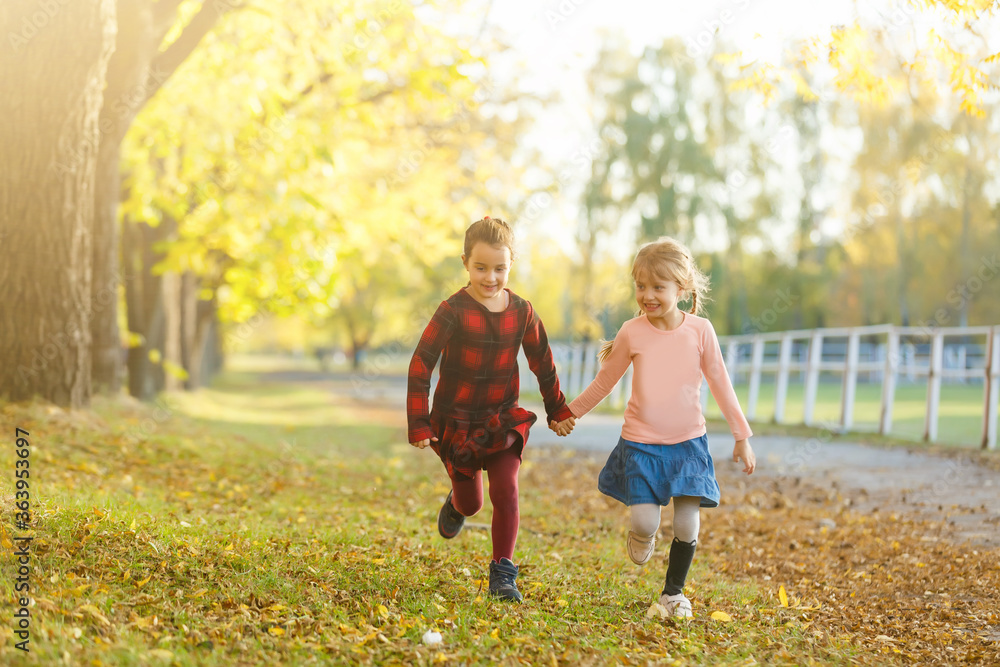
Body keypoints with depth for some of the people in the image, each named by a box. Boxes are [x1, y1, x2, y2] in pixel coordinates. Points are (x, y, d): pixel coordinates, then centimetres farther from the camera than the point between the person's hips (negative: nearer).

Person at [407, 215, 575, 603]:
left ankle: (502, 574, -3)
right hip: (456, 422, -2)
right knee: (472, 504, 10)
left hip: (503, 419, 2)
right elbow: (420, 365, -13)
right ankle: (457, 502, 48)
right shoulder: (453, 312, -16)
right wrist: (419, 425, -16)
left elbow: (543, 363, 10)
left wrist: (558, 410, 18)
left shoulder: (521, 313, -5)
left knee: (506, 491, -14)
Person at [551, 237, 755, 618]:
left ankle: (673, 592, 18)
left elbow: (721, 385, 4)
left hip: (687, 443, 1)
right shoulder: (632, 333, -5)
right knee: (645, 523, -11)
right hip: (640, 444, -1)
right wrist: (569, 414, 16)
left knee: (687, 524, -4)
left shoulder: (700, 331, -5)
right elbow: (603, 382, 10)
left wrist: (742, 437, 7)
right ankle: (642, 535, 27)